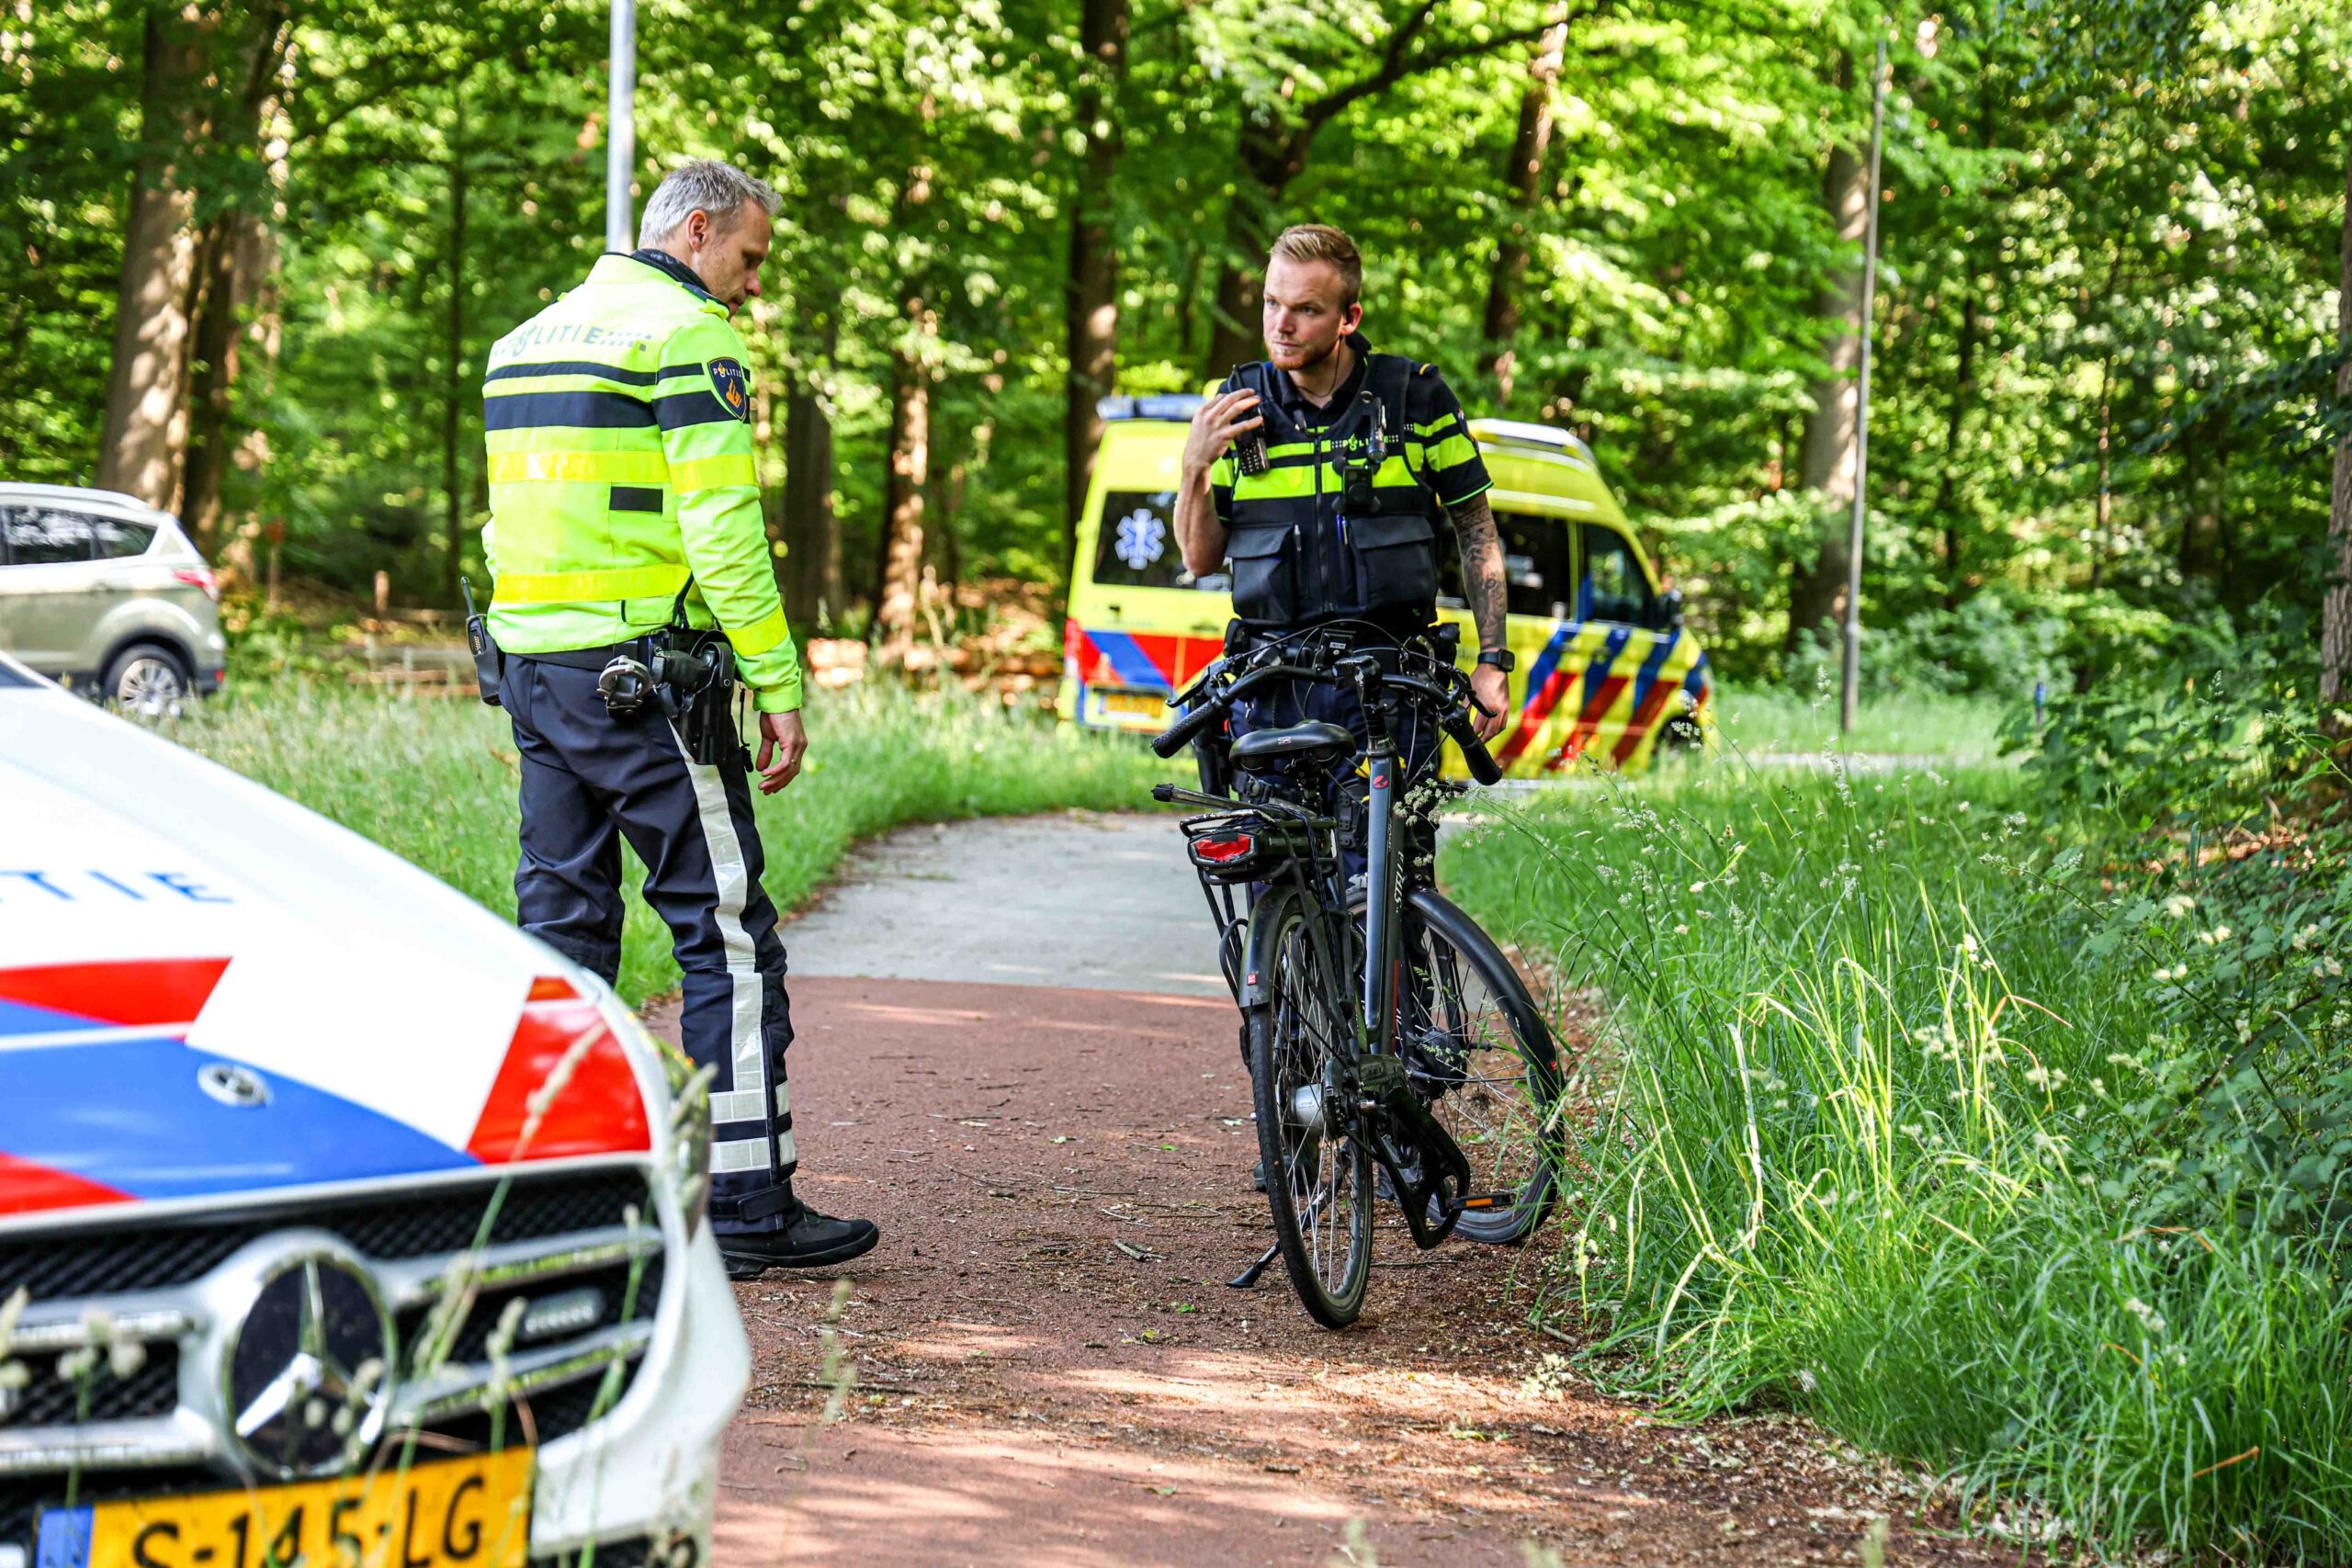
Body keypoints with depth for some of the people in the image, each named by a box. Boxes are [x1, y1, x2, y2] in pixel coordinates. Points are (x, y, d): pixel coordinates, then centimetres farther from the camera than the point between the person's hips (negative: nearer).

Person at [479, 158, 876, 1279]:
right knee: (726, 931, -3)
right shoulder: (687, 334, -8)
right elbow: (723, 528, -16)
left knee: (561, 923, 11)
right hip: (642, 675, -8)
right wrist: (778, 687, -14)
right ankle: (749, 1206, -3)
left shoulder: (526, 338, 19)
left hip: (530, 668, 8)